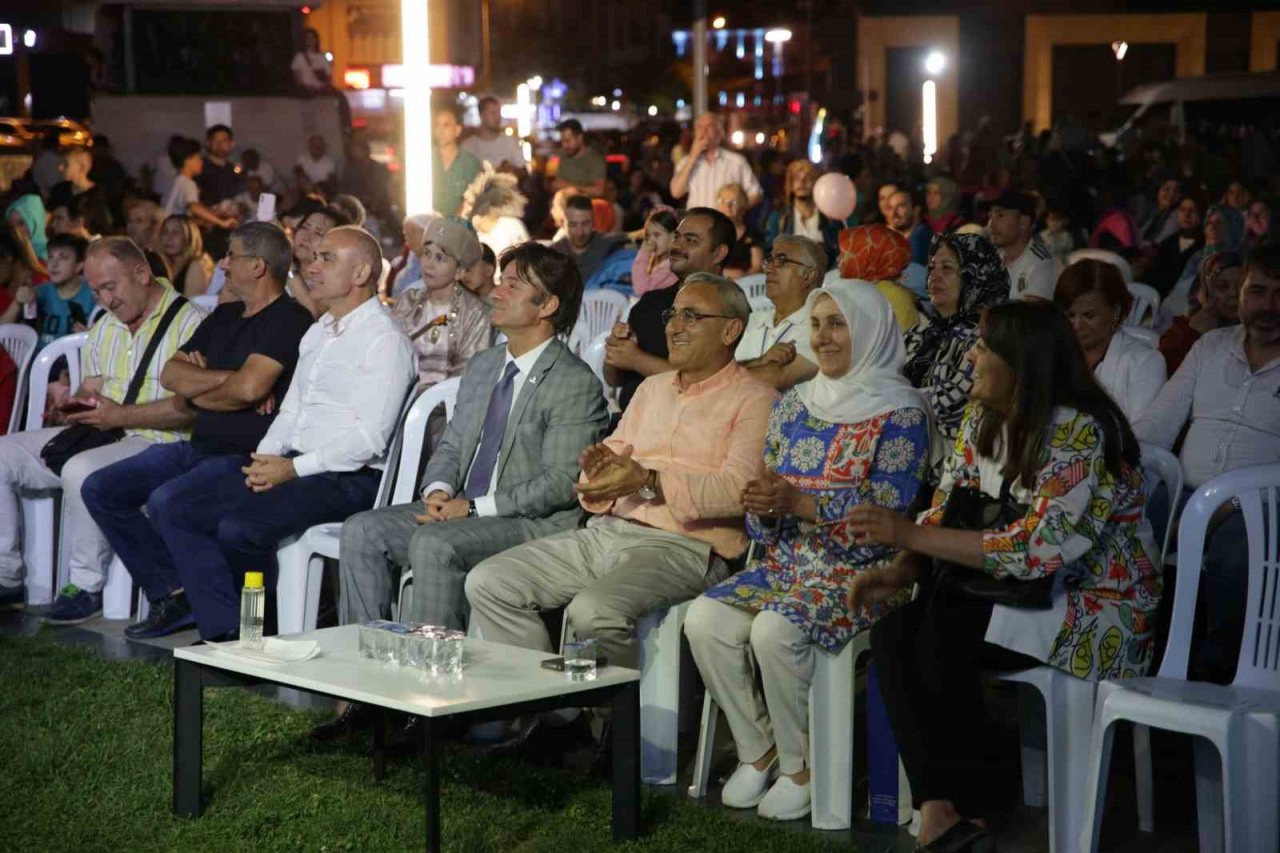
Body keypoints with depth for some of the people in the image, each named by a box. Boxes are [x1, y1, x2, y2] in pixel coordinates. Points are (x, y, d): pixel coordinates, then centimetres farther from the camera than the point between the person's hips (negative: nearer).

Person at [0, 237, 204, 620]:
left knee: (81, 470, -36)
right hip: (98, 433, 9)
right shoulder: (104, 328, 20)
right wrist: (80, 404, -2)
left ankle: (86, 587, -21)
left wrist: (122, 416, -20)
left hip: (155, 441, -9)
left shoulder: (188, 323, -9)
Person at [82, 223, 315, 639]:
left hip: (246, 456, -10)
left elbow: (249, 388, -23)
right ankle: (172, 595, 3)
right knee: (100, 490, 3)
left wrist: (198, 393, -3)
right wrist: (225, 379, -8)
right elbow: (170, 374, 9)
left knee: (166, 502, -32)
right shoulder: (224, 316, 18)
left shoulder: (289, 320, -10)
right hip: (198, 447, 10)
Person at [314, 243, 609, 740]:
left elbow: (560, 484, -17)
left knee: (434, 544, -33)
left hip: (536, 524, -8)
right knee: (362, 531, -10)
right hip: (461, 510, 8)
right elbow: (451, 446, 22)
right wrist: (439, 490, -2)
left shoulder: (575, 385, -11)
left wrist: (472, 507, -18)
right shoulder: (482, 368, 17)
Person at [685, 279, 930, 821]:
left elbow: (888, 513, -15)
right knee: (705, 619, -19)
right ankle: (756, 749, -1)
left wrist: (799, 502, -22)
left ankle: (801, 767, -10)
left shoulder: (899, 414, -7)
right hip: (785, 562, 7)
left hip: (858, 571, -6)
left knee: (775, 630, -32)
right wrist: (762, 505, -9)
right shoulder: (793, 405, 14)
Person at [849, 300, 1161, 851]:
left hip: (1098, 607, -8)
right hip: (1020, 593, 8)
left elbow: (1040, 548, -28)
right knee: (893, 634, -16)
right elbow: (945, 512, 10)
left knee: (942, 642, -27)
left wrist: (911, 535, -26)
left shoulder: (1079, 432, -21)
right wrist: (901, 572, -10)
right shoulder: (986, 422, 6)